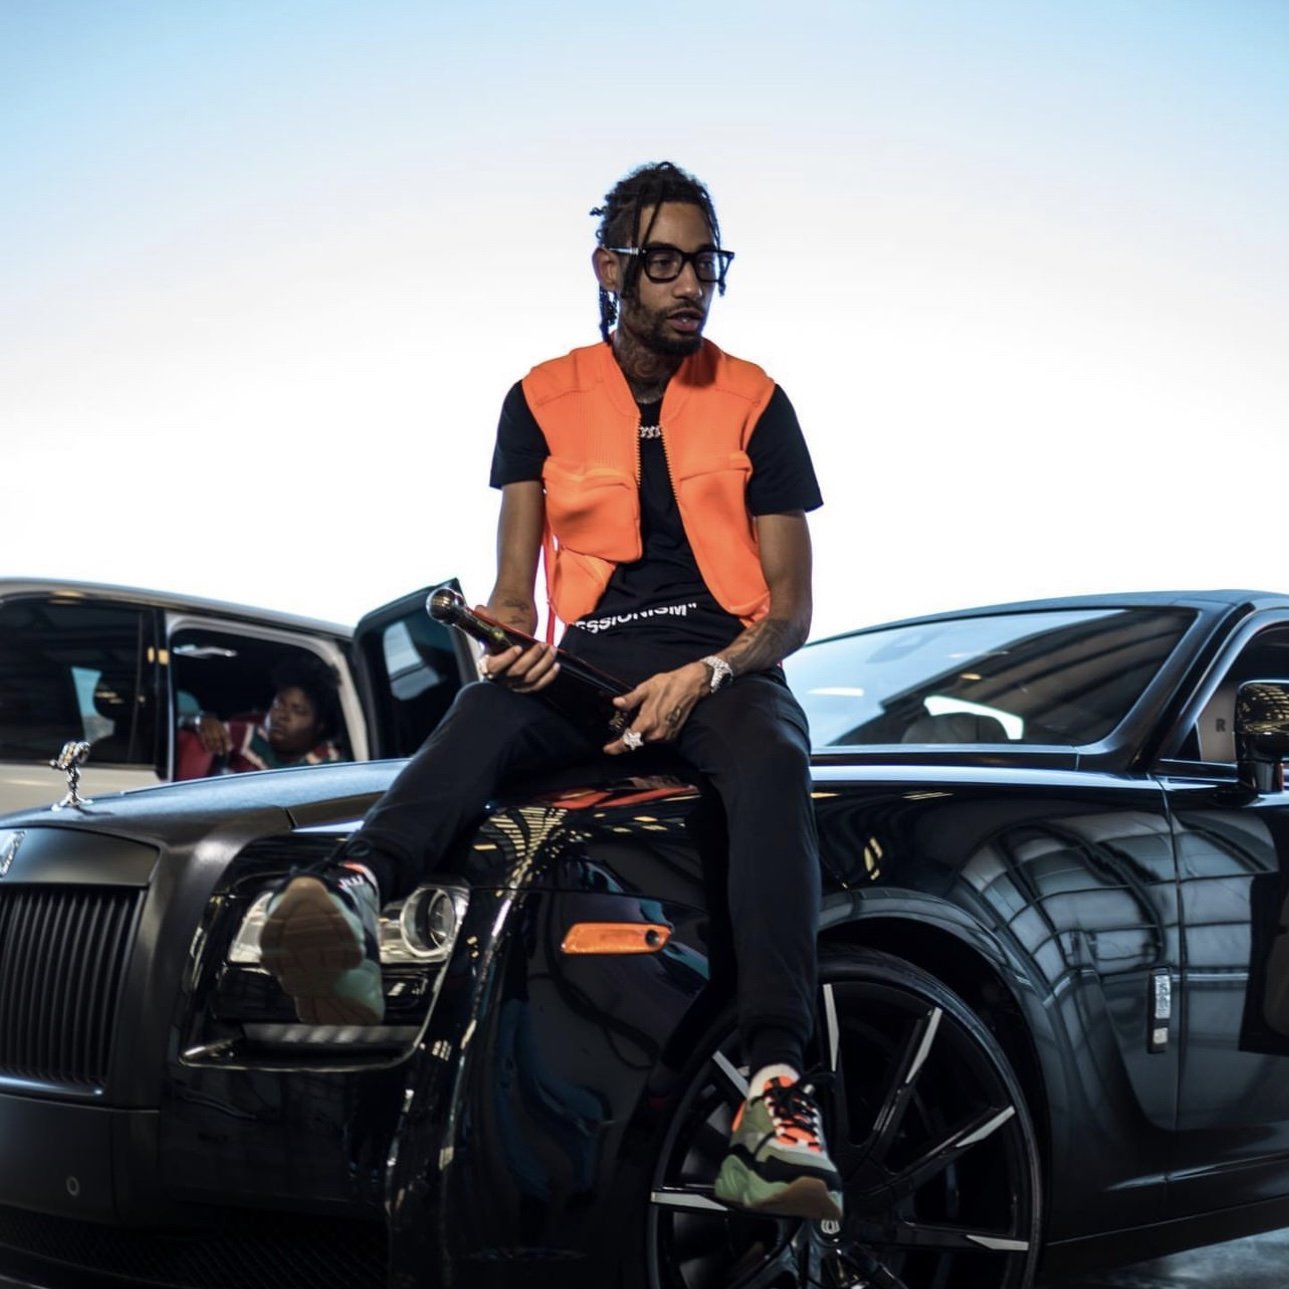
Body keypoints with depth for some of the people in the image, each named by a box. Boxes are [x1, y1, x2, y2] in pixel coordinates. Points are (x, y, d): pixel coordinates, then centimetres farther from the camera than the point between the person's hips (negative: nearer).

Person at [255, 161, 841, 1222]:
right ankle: (355, 892, -64)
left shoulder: (754, 401, 11)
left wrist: (704, 676, -14)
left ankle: (777, 1088, -54)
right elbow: (515, 590, 11)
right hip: (591, 662, 1)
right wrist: (510, 643, -14)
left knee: (772, 765, -37)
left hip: (725, 666, -1)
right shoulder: (544, 400, 14)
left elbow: (791, 609, 6)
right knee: (485, 712, -34)